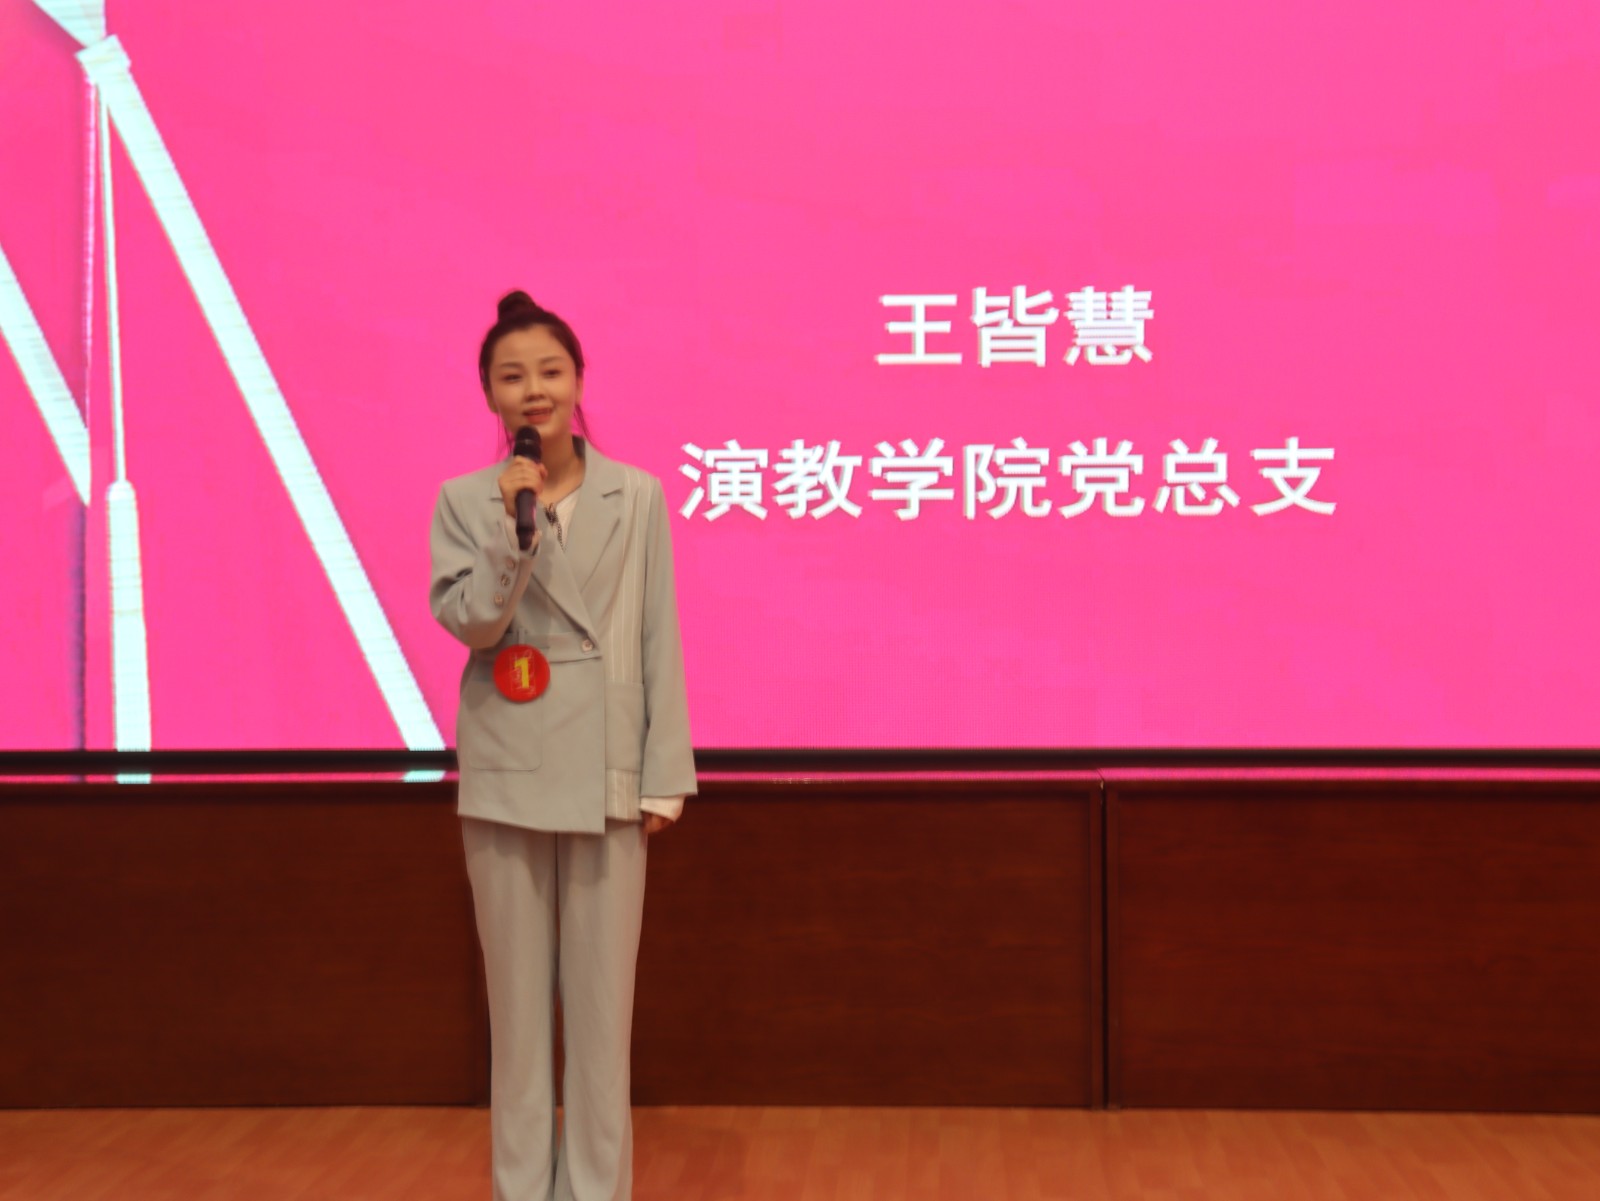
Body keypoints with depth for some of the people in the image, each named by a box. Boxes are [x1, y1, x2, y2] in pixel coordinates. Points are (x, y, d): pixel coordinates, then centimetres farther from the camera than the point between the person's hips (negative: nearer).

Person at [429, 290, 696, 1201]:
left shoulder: (638, 496, 2)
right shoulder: (465, 501, 3)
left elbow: (661, 642, 1)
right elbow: (466, 623, -7)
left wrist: (665, 775, -2)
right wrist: (515, 532, -19)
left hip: (607, 775, 0)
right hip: (506, 775, 1)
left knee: (602, 996, 4)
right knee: (518, 994, 9)